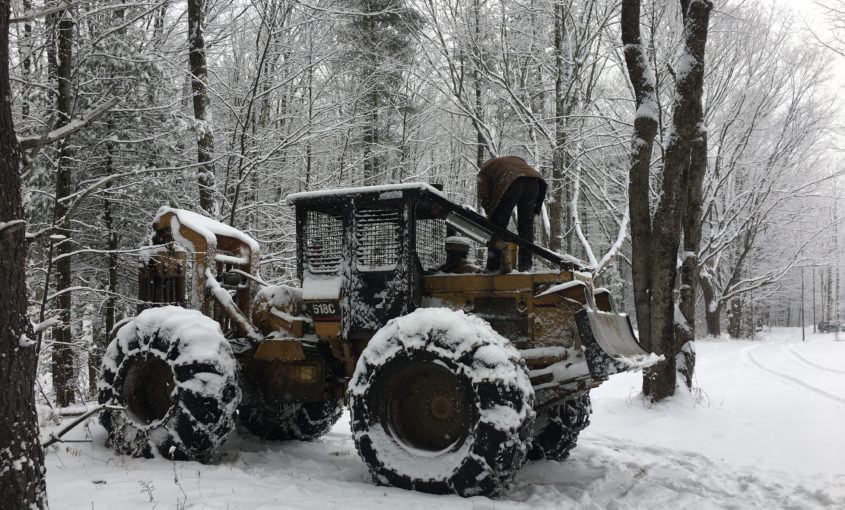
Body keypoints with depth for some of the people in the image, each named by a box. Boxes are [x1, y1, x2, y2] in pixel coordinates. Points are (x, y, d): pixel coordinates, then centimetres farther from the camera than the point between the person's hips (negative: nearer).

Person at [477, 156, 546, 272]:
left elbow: (483, 197, 17)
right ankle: (525, 265, 14)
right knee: (526, 226, 15)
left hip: (511, 183, -4)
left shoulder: (486, 168, 32)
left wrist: (491, 214, 29)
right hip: (533, 181, 4)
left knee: (498, 226, 5)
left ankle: (493, 267, 2)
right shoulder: (516, 159, 43)